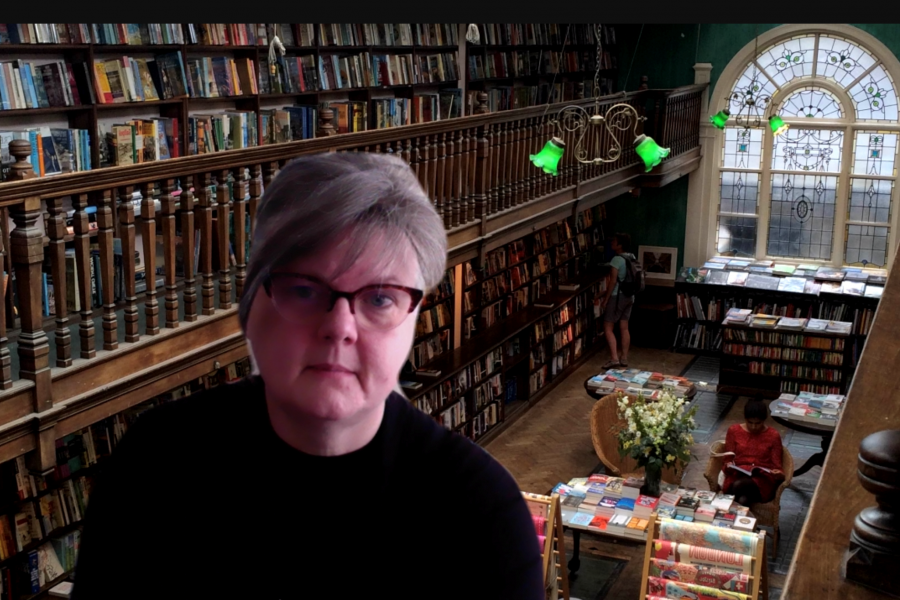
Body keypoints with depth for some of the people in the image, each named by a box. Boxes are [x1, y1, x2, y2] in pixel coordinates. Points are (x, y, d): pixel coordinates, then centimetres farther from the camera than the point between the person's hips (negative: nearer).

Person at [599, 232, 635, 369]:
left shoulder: (617, 259, -17)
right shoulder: (632, 258, 8)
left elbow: (613, 281, -20)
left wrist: (605, 299, -14)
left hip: (617, 297, -8)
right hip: (629, 297, 8)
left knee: (608, 327, -2)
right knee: (624, 328, 12)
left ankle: (614, 358, -9)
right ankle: (624, 358, 15)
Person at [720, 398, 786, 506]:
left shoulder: (773, 436, 7)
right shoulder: (734, 431, 10)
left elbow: (776, 465, 7)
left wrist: (779, 474, -17)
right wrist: (728, 466, -12)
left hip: (763, 479, -1)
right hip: (738, 475, 1)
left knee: (738, 485, -38)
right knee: (742, 500, -37)